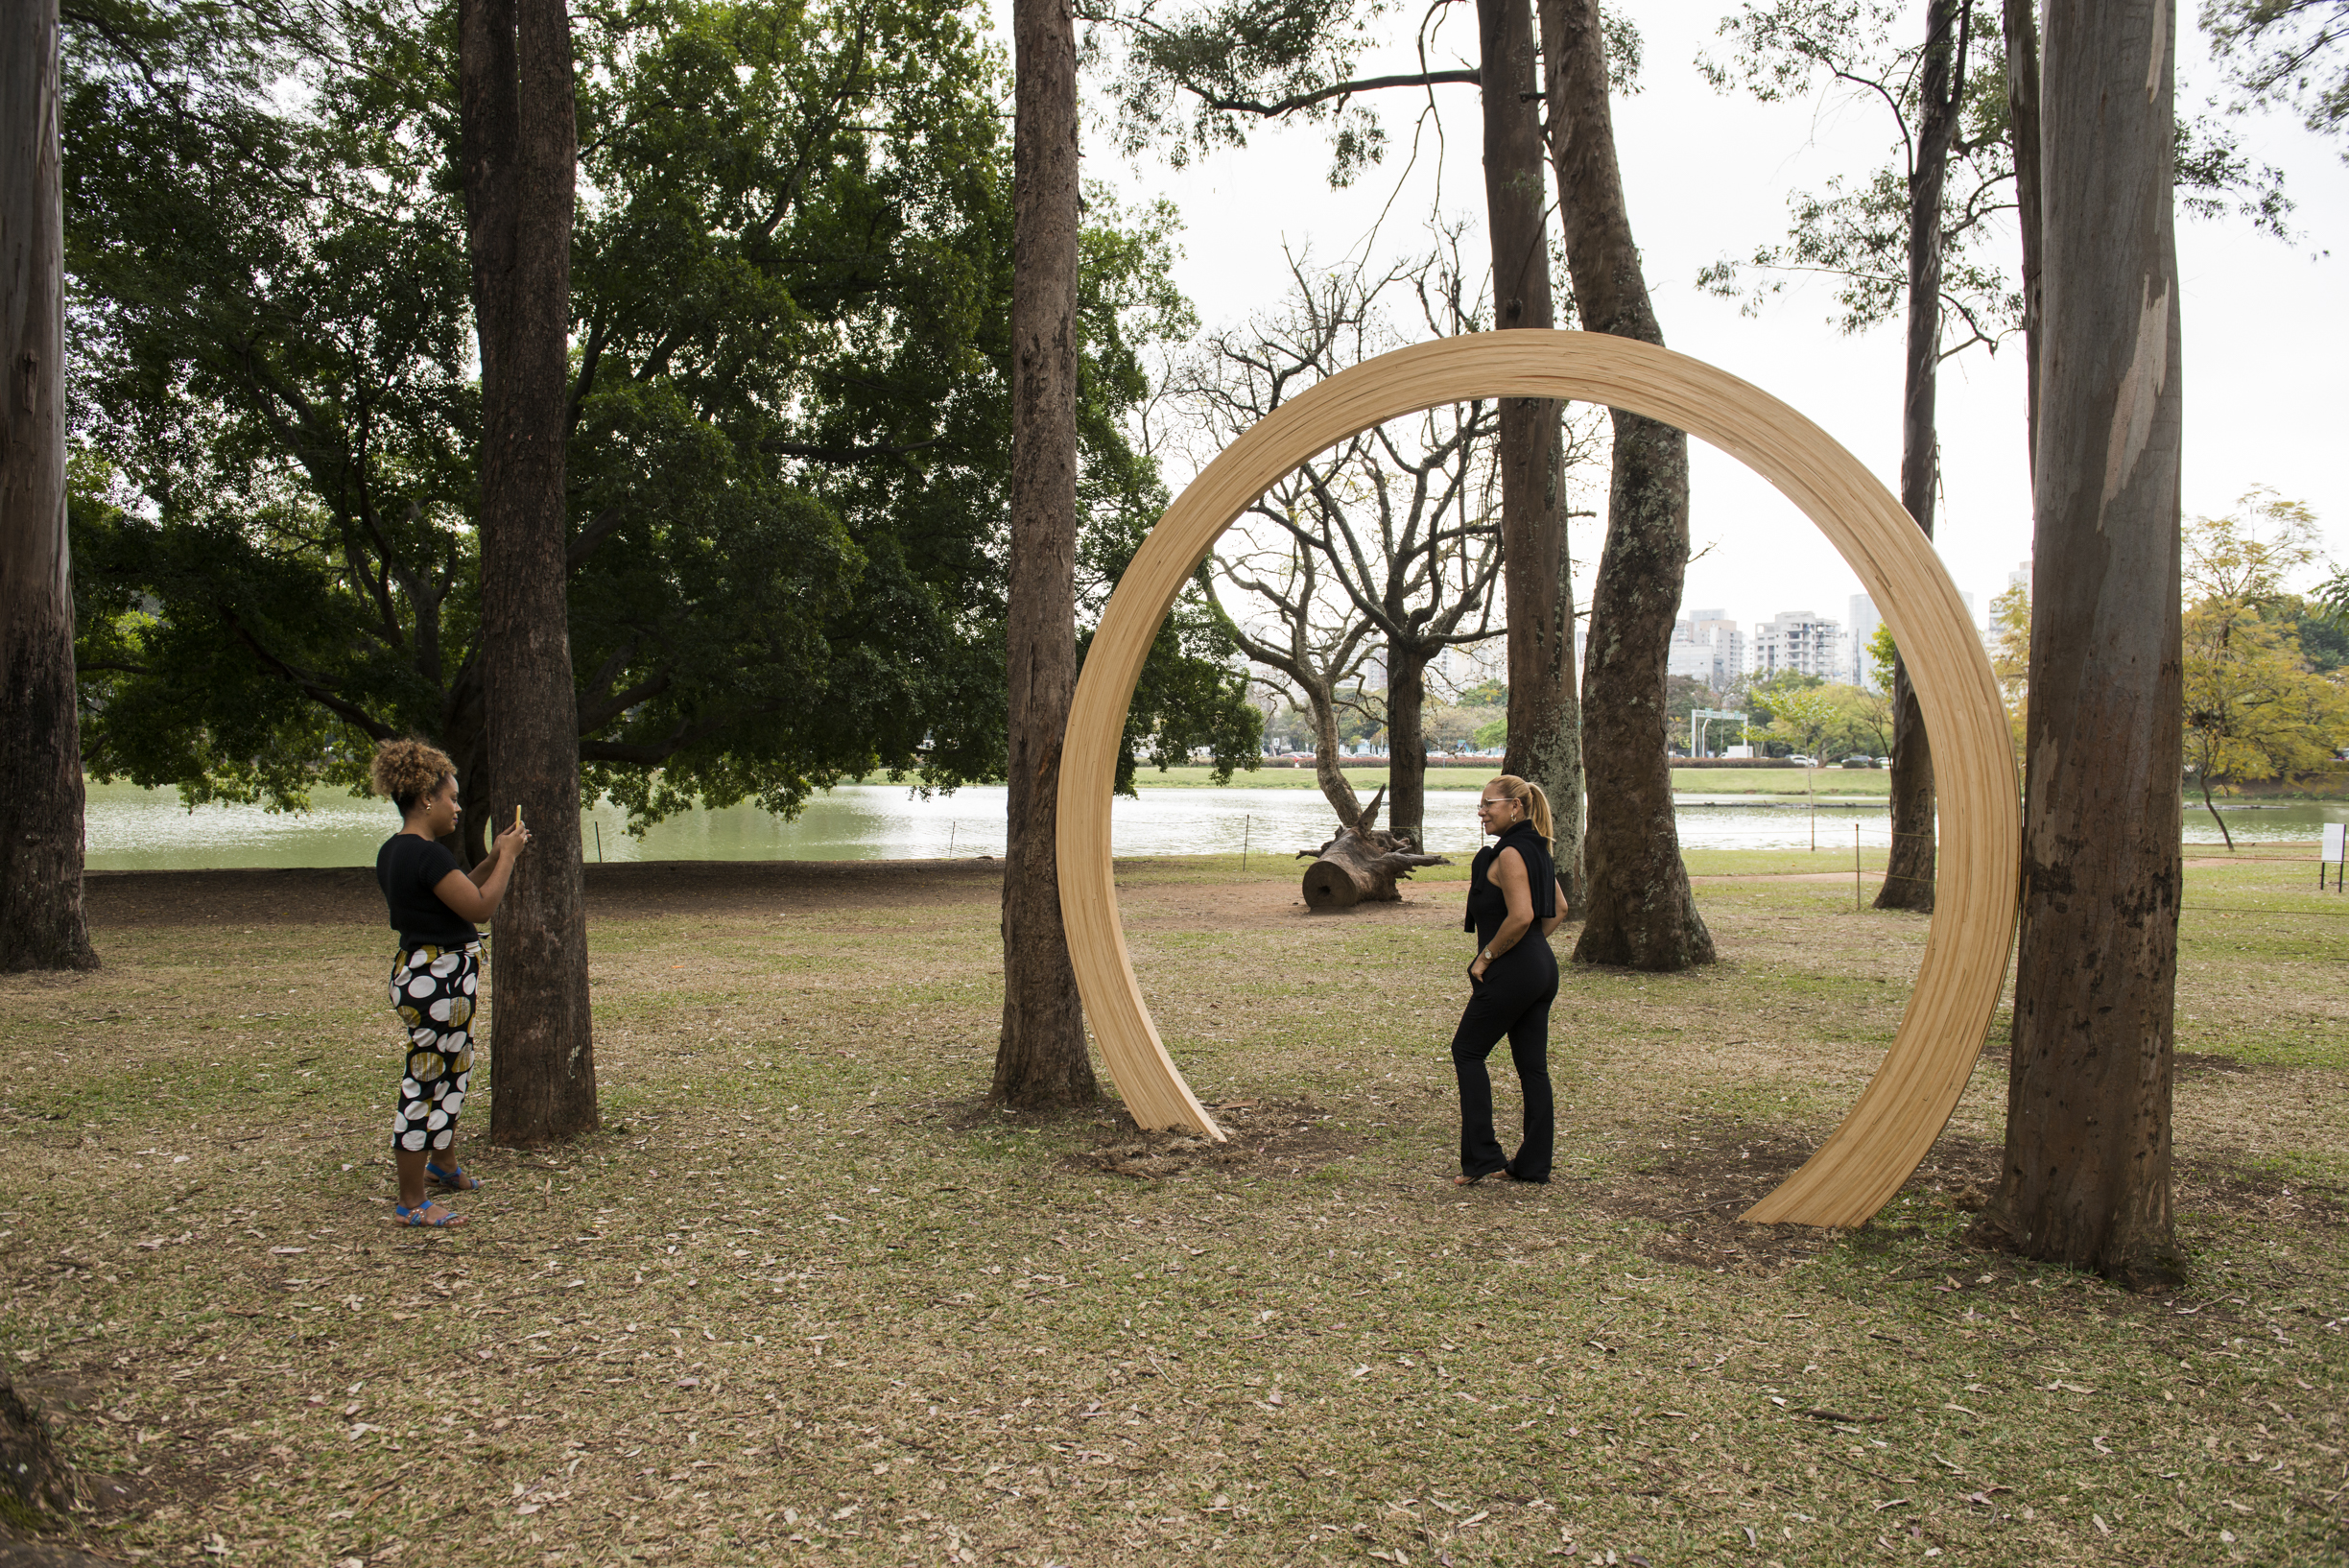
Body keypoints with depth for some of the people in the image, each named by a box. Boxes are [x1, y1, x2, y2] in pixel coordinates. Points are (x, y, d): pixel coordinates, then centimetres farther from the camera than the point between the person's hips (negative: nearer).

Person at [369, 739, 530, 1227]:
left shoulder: (394, 851, 9)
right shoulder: (426, 854, -22)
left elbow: (458, 891, 18)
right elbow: (479, 907, -20)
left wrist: (495, 858, 12)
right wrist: (507, 856, -9)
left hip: (422, 972, 11)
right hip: (437, 979, -11)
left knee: (453, 1069, 25)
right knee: (425, 1083, -1)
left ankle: (443, 1164, 45)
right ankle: (411, 1203, 9)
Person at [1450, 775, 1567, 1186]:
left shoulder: (1509, 854, -16)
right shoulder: (1536, 850, 13)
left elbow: (1521, 916, -26)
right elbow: (1558, 909, 22)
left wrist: (1486, 957, -16)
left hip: (1511, 971, -9)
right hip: (1543, 967, 10)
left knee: (1467, 1051, 3)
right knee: (1532, 1065, 11)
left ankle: (1481, 1154, 2)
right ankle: (1534, 1164, 15)